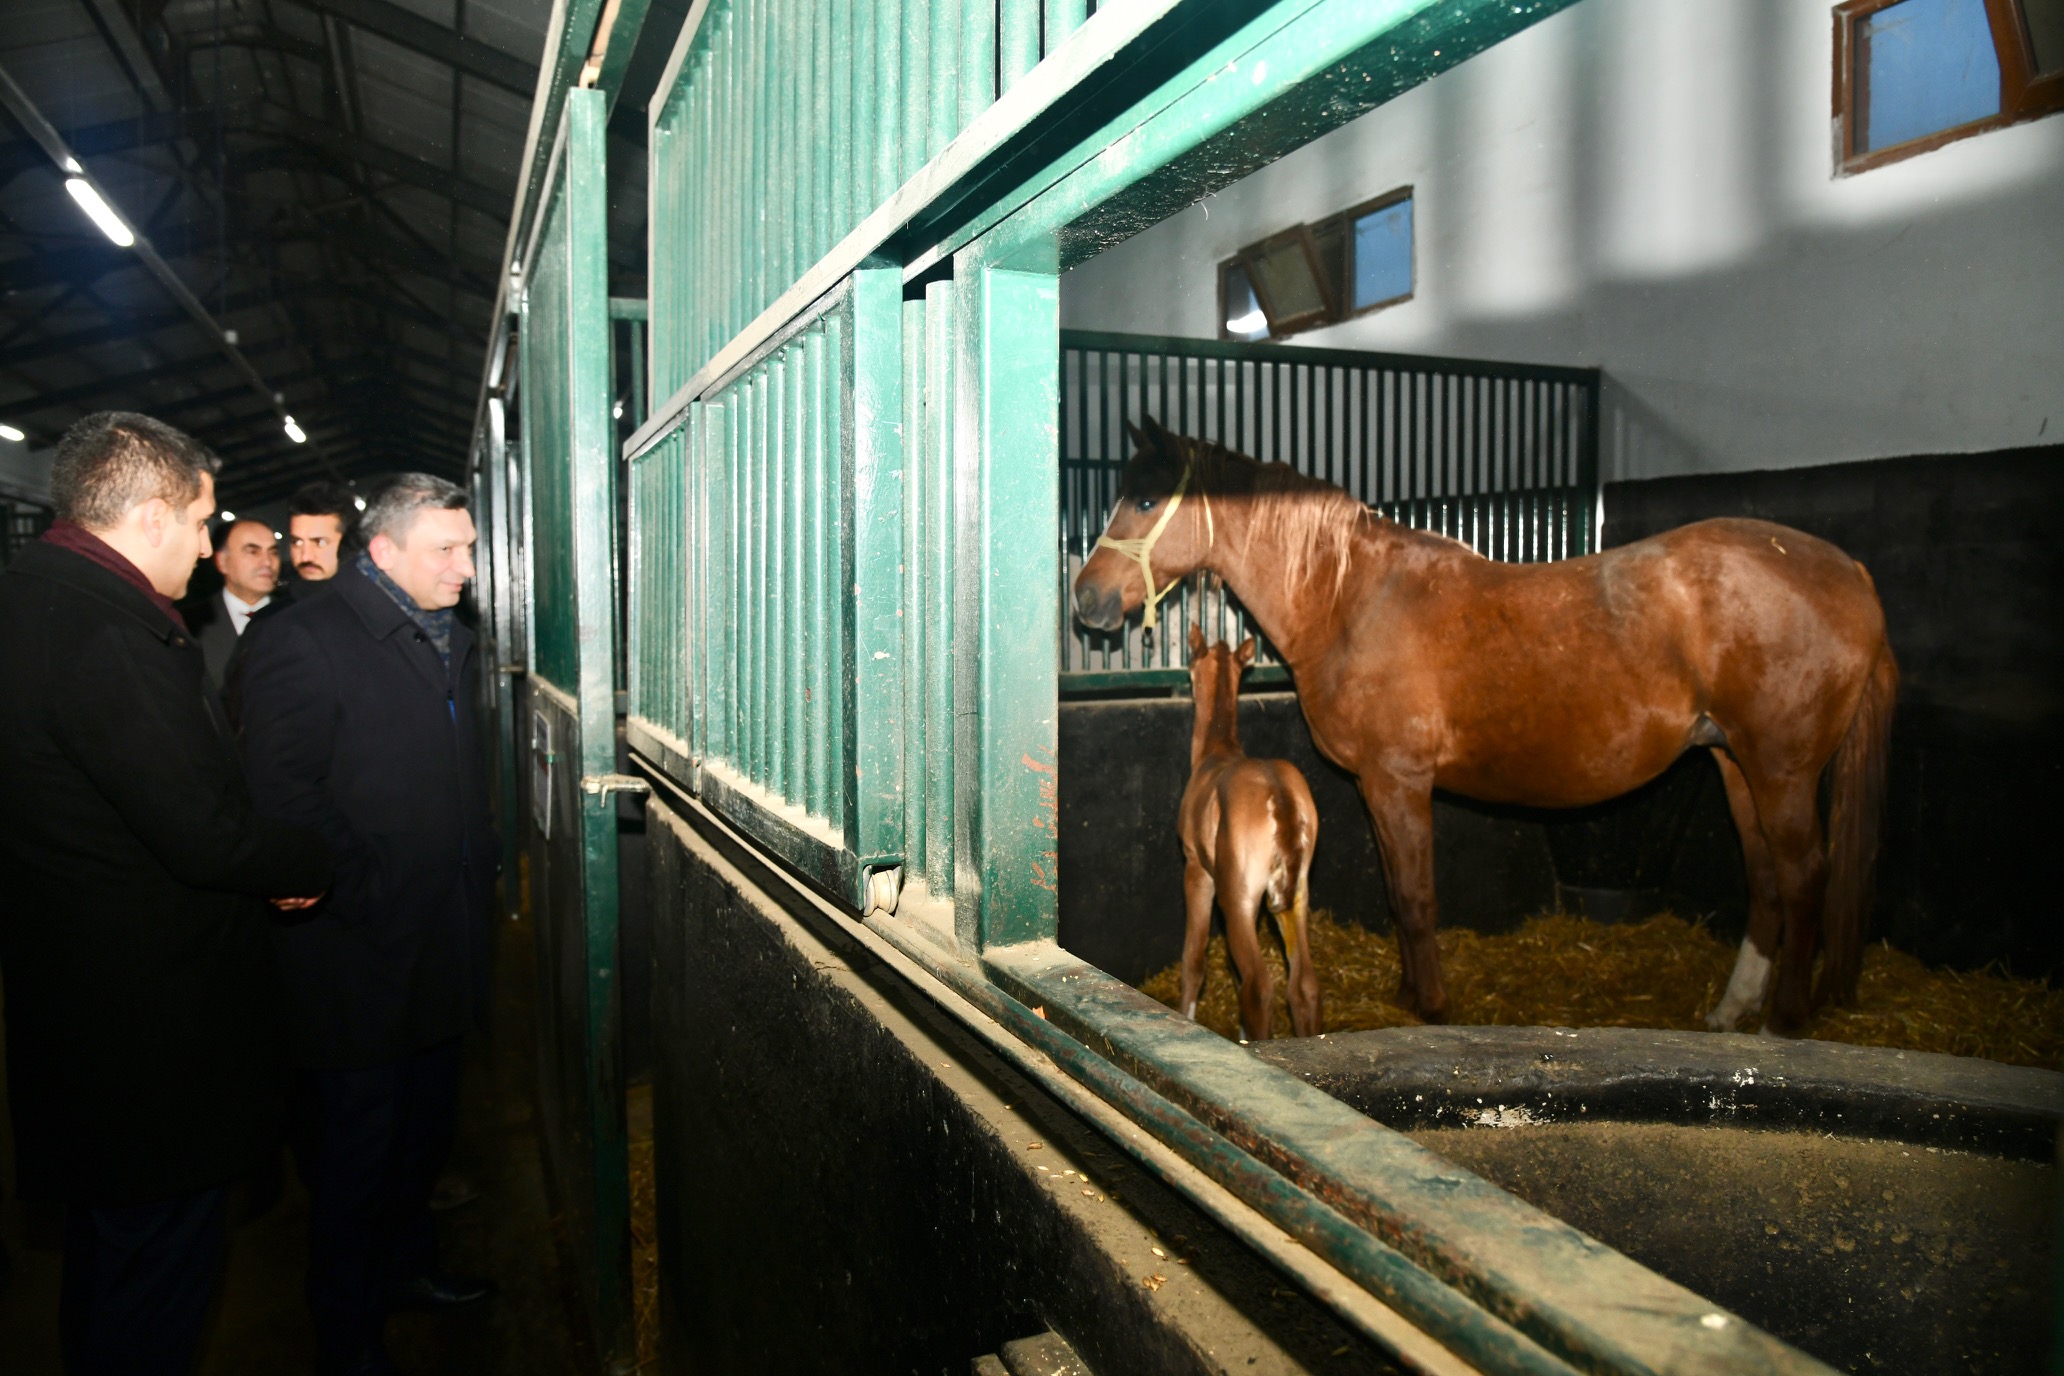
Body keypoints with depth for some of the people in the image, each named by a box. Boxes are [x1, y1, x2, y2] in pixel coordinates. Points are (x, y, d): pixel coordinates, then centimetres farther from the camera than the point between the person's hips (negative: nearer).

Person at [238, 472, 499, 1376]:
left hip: (443, 947, 8)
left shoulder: (452, 644, 13)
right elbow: (284, 792, -19)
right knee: (357, 1151, 7)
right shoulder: (305, 641, -14)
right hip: (361, 955, -8)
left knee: (424, 1131, 22)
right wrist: (369, 892, -18)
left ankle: (407, 1265, 42)